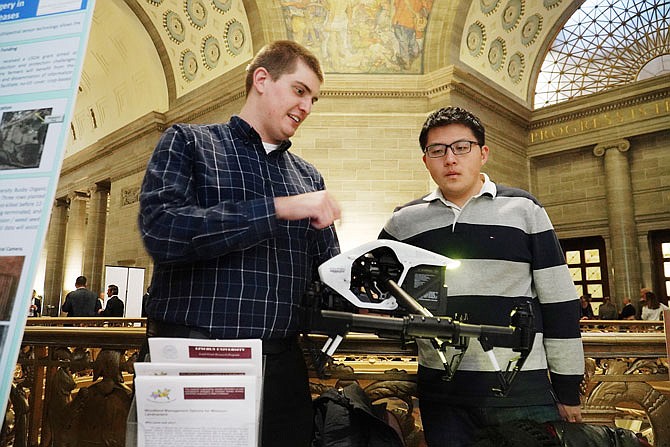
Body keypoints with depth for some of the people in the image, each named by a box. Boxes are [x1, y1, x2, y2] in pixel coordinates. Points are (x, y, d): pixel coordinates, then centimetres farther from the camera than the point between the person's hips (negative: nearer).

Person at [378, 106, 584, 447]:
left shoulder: (523, 209, 1)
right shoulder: (404, 221, 5)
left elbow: (559, 301, 2)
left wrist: (568, 390, 2)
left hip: (524, 389, -1)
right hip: (439, 390, 1)